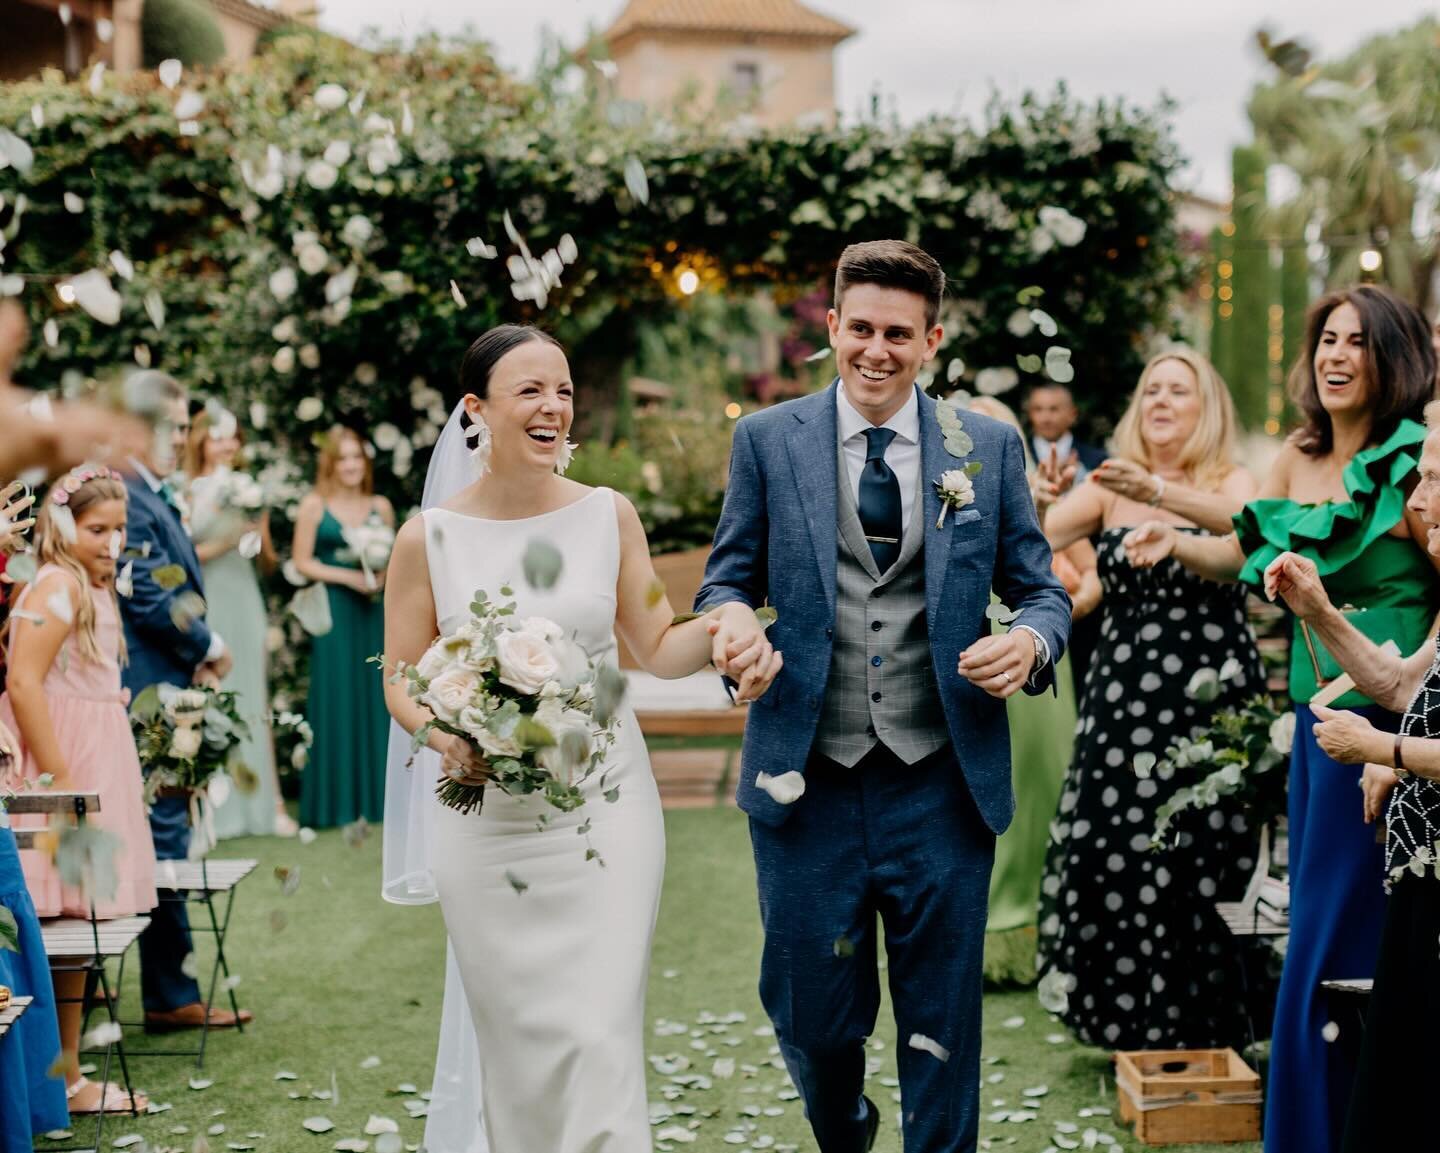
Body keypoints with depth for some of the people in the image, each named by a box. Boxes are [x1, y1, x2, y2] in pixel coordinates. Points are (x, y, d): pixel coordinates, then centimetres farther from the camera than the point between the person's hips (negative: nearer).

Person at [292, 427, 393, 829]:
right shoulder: (314, 505, -1)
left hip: (372, 612, 3)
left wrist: (383, 577, -6)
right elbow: (302, 562, -3)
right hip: (332, 611, -3)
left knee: (374, 698, 4)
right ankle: (334, 802, 4)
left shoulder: (380, 507, 9)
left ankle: (374, 795, 11)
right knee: (336, 700, -2)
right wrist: (348, 576, -13)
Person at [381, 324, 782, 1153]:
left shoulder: (609, 516, 1)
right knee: (517, 1043, 9)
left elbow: (658, 647, 5)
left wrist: (723, 627, -16)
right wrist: (444, 736, -18)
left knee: (602, 1040, -7)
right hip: (485, 818, 0)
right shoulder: (429, 538, -2)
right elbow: (401, 678, 3)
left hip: (606, 809, 0)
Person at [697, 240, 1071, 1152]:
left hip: (940, 783, 0)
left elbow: (1040, 590, 9)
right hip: (808, 781, 0)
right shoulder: (768, 440, 4)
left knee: (942, 1027, 7)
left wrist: (1031, 642, -14)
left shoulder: (990, 446, 5)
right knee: (812, 1018, 9)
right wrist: (727, 620, -16)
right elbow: (728, 580, 7)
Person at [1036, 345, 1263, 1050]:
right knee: (1112, 859, 0)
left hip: (1210, 700, -2)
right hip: (1124, 698, 2)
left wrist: (1160, 493, -37)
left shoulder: (1229, 482, 2)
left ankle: (1199, 1030, 15)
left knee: (1199, 868, -2)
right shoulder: (1110, 486, 9)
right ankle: (1129, 1021, 17)